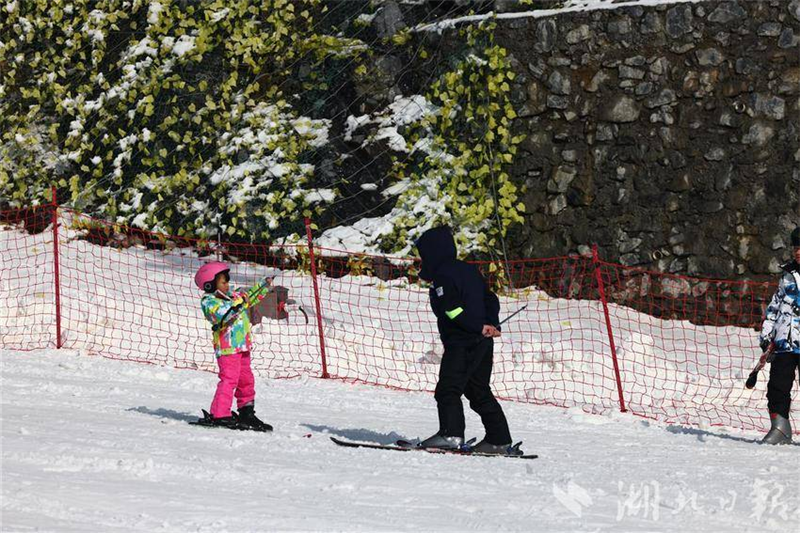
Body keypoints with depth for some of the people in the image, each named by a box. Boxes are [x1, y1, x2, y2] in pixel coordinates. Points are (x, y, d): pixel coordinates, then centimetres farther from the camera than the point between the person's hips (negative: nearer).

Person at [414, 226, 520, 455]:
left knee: (447, 389, -10)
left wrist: (479, 328, -16)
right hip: (483, 342, 9)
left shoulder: (442, 276, -9)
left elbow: (453, 309, -20)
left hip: (461, 343, -9)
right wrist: (493, 325, 7)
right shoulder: (469, 270, 19)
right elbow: (490, 299, 18)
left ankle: (451, 434, -21)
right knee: (479, 392, 14)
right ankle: (500, 440, 14)